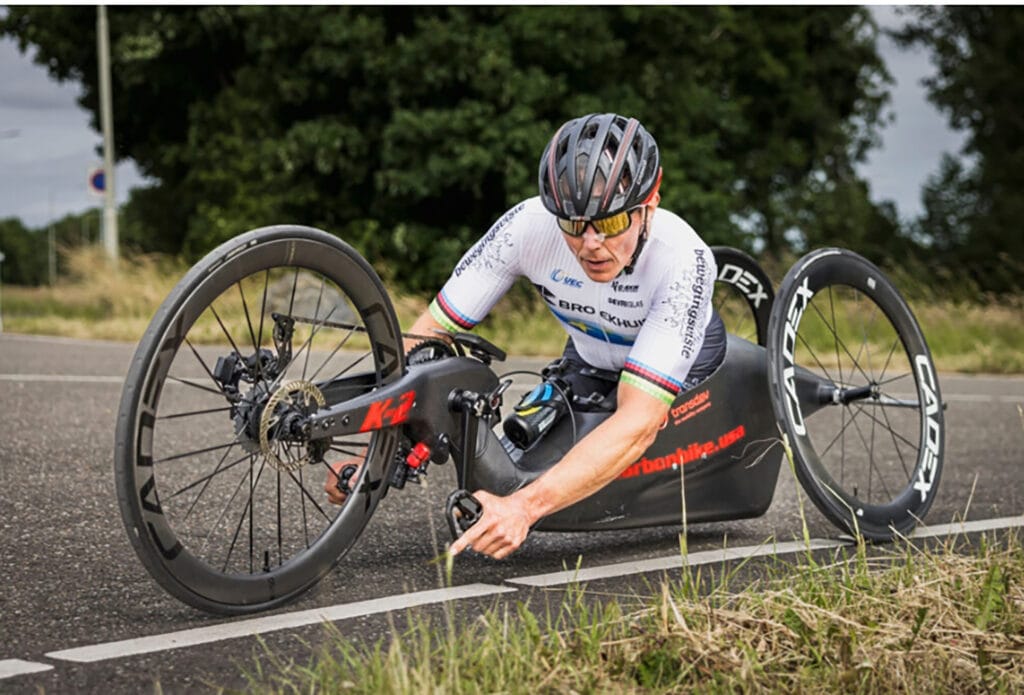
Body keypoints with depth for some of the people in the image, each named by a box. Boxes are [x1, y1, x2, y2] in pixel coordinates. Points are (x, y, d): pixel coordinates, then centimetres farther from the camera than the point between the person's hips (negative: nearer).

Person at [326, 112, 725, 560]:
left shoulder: (683, 261, -42)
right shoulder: (530, 225, -35)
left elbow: (639, 423, -48)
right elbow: (432, 332, -29)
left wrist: (524, 506, -59)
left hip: (686, 371, -2)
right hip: (590, 363, 3)